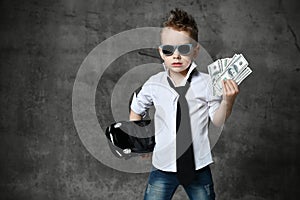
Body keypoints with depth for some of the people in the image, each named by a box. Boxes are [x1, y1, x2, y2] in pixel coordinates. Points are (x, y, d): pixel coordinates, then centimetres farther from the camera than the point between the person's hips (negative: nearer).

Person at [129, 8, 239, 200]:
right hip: (163, 166, 1)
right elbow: (136, 110, 12)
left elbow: (218, 121, -5)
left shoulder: (206, 83, -10)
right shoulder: (154, 84, -5)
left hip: (198, 166, -1)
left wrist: (228, 100, -21)